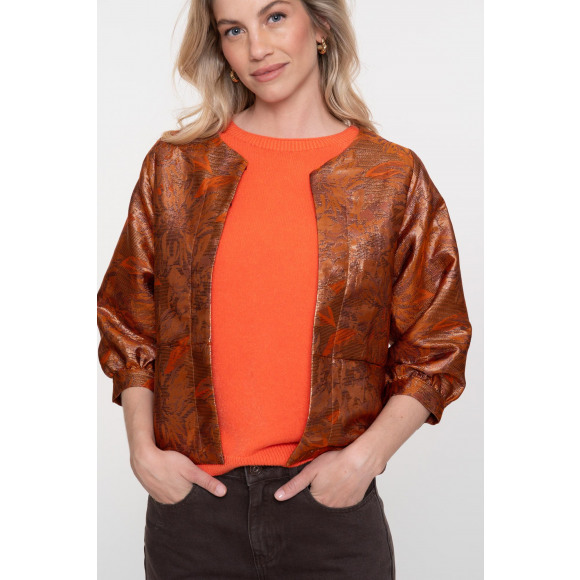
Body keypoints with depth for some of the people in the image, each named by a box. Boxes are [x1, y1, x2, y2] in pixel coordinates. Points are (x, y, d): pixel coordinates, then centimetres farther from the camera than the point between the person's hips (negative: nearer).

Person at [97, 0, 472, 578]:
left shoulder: (395, 177, 0)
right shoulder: (175, 166, 3)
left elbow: (434, 351, 2)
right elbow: (126, 324, 9)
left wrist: (365, 455, -9)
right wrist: (143, 448, -2)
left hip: (333, 507, -1)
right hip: (191, 497, 1)